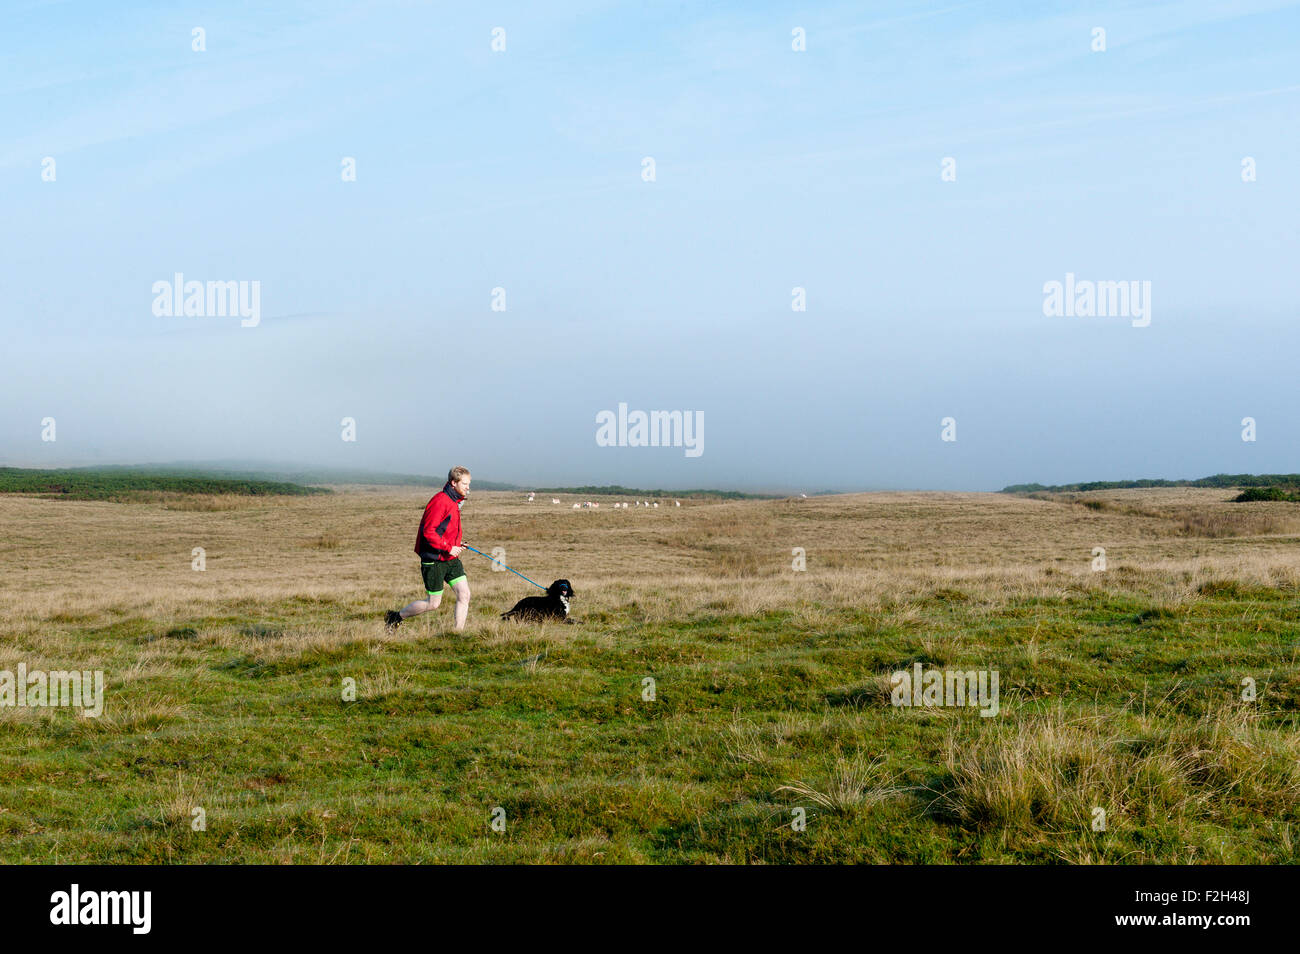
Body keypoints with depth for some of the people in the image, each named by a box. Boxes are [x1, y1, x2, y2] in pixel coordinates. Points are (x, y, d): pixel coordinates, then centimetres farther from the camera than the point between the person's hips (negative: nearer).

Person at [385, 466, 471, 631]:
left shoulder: (454, 501, 12)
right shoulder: (440, 501, -18)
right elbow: (428, 531, -22)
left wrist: (457, 544, 8)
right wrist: (448, 548, -21)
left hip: (451, 559, 9)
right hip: (434, 560, -9)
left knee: (464, 594, -2)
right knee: (434, 603, 1)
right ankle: (396, 616, 19)